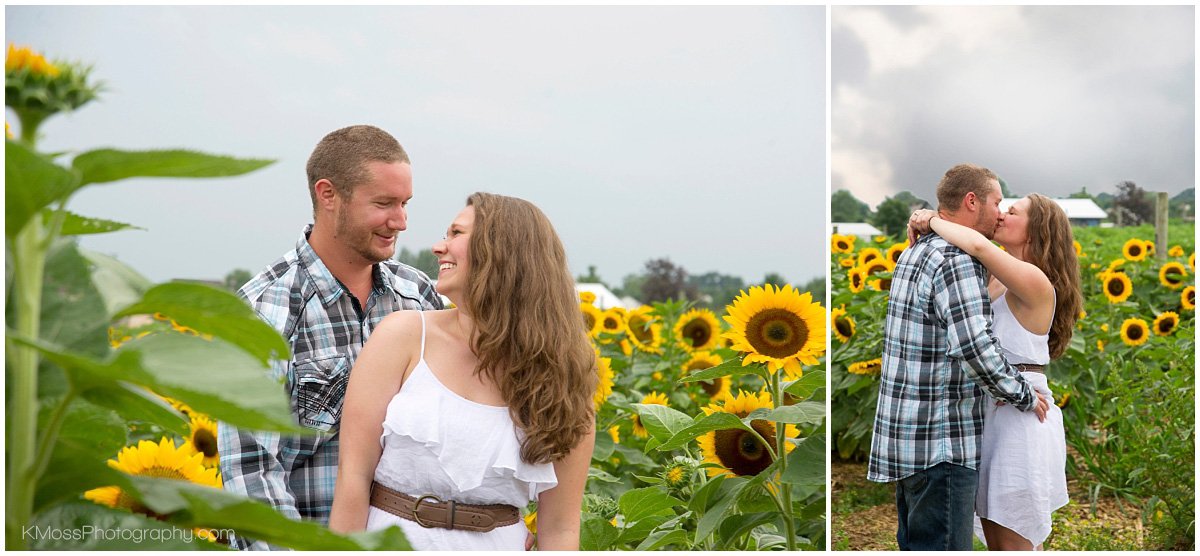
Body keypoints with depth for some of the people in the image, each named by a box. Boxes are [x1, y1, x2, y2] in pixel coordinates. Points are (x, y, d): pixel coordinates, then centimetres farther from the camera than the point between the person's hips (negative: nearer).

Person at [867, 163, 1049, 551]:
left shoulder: (914, 253, 14)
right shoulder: (957, 260, -16)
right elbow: (974, 346, -26)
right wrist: (1025, 397, -14)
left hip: (906, 438, 10)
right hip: (941, 445, -10)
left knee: (915, 545, 17)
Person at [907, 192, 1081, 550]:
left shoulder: (1035, 281, -15)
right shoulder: (997, 284, 11)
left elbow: (979, 245, -32)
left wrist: (933, 221, -16)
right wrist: (922, 235, -2)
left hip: (1021, 419, -8)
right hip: (993, 413, 9)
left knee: (1014, 544, 1)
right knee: (996, 540, 15)